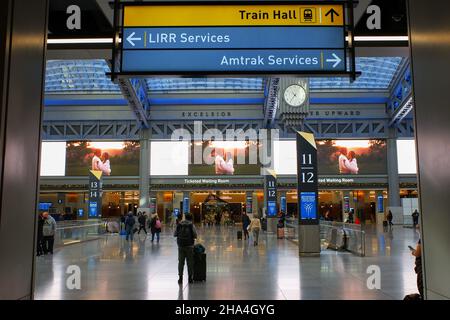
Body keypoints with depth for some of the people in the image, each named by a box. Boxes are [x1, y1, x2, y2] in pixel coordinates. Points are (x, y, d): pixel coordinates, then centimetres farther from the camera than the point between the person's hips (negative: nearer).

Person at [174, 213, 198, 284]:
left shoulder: (179, 224, 0)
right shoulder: (191, 225, -7)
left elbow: (175, 234, 4)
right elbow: (195, 235, -9)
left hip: (181, 245, 2)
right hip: (189, 245, -2)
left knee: (181, 262, 9)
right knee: (190, 262, 8)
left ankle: (180, 278, 9)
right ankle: (190, 278, 12)